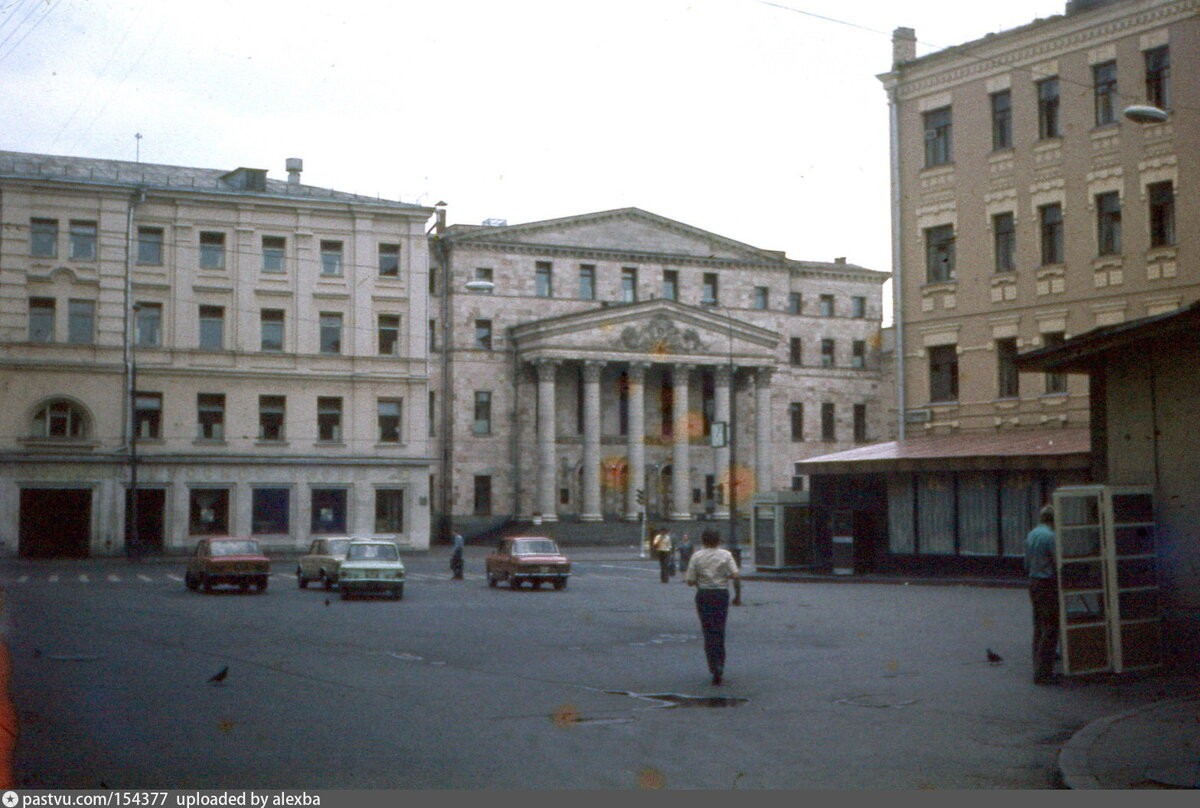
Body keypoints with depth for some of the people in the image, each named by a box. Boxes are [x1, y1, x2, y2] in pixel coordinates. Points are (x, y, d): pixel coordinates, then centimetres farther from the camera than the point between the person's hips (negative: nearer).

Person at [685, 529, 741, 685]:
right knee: (720, 631, 10)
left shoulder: (696, 556, -1)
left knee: (708, 632, 6)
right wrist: (738, 596, -1)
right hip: (722, 594, 0)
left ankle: (714, 667, -1)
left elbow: (690, 581, -5)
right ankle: (719, 666, 1)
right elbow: (735, 576, -9)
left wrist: (686, 578, 17)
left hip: (703, 595, 0)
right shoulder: (726, 555, 0)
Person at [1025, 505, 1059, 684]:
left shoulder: (1031, 535, 12)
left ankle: (1039, 670, 17)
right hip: (1048, 584, -9)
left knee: (1039, 627, 13)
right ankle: (1043, 673, -8)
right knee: (1050, 629, -7)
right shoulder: (1050, 536, -15)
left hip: (1033, 583, 9)